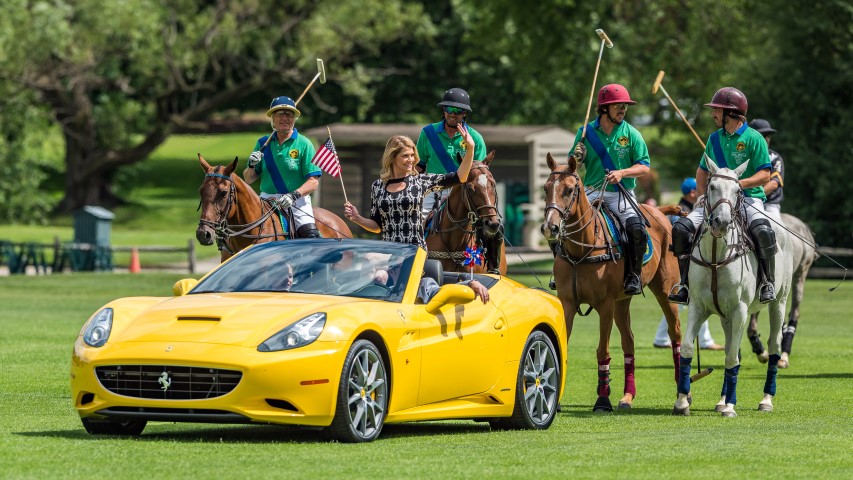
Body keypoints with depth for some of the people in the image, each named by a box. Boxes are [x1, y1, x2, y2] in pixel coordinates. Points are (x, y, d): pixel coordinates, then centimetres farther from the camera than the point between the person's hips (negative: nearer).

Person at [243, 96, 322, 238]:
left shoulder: (303, 144, 1)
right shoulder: (263, 143, 10)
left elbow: (313, 182, -6)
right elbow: (248, 180, 14)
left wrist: (294, 195, -22)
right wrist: (251, 166, -8)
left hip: (297, 201, -3)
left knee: (311, 235, -23)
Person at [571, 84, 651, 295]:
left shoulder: (631, 134, 1)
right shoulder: (586, 132, 5)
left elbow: (644, 166, -2)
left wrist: (622, 173, -19)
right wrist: (577, 158, -13)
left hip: (621, 194, -1)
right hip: (592, 192, 1)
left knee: (637, 229, -26)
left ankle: (633, 275, -11)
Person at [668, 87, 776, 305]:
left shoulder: (753, 138, -5)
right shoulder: (715, 139, 13)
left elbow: (764, 175, -9)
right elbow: (702, 170, 24)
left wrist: (739, 183, -24)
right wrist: (702, 194, 6)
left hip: (748, 198, -5)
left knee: (762, 231, -35)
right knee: (681, 228, -13)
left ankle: (766, 282, -18)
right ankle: (685, 282, -5)